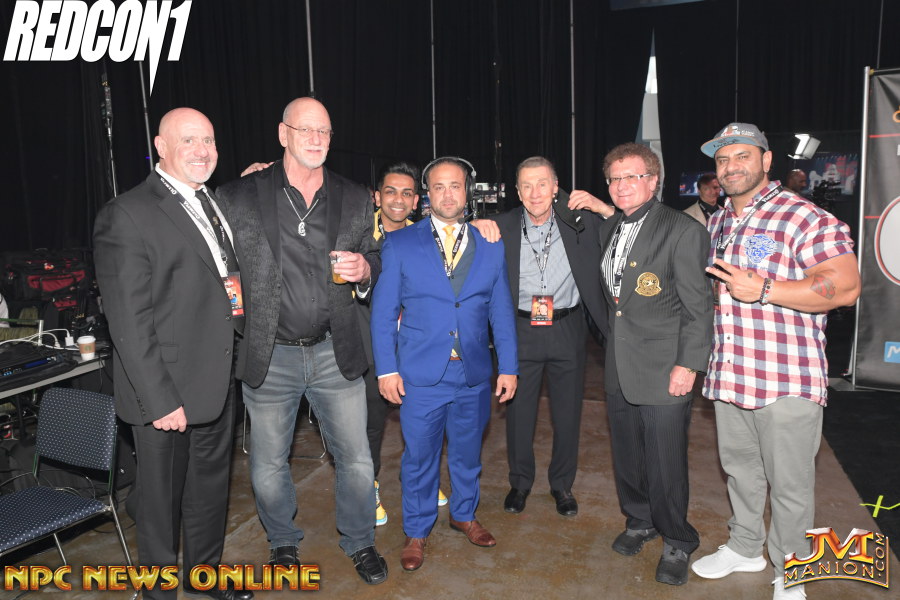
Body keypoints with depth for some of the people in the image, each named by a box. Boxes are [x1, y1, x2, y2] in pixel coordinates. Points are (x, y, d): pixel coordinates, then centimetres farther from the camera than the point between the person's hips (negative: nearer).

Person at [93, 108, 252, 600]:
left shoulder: (216, 204, 10)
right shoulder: (127, 215, -14)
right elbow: (128, 321, -18)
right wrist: (160, 400, -20)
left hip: (218, 385, 7)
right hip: (167, 393, -7)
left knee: (211, 486, 23)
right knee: (161, 499, 12)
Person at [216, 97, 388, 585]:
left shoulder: (354, 199, 5)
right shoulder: (240, 197, -4)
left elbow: (373, 264, 13)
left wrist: (363, 270, -8)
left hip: (336, 354, 2)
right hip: (270, 357, -1)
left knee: (356, 460, 11)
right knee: (268, 466, 15)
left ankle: (360, 542, 36)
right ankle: (283, 544, 42)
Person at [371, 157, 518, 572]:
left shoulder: (490, 246, 5)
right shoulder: (400, 244, -2)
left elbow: (501, 312, 6)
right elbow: (383, 311, -2)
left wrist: (508, 367, 3)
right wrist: (386, 369, -7)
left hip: (474, 376, 2)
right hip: (420, 375, -2)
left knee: (467, 453, 18)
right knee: (419, 458, 9)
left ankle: (464, 514, 42)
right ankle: (416, 532, 30)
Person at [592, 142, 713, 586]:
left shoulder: (683, 231, -11)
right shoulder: (608, 230, 10)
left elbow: (698, 307, -12)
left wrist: (687, 365, -14)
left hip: (663, 370, -6)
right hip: (619, 370, 6)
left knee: (665, 464, 3)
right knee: (626, 457, 18)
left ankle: (676, 542, 25)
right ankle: (639, 522, 40)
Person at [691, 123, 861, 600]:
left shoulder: (805, 217, -11)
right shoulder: (716, 224, 12)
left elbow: (845, 287, -19)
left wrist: (763, 290, -24)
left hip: (787, 380, -6)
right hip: (728, 376, 7)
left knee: (789, 483, 7)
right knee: (738, 467, 20)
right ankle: (745, 547, 41)